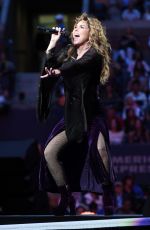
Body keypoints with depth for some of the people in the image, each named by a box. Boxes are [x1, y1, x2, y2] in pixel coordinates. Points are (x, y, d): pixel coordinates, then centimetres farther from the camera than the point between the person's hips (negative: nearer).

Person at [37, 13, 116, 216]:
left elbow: (78, 64, -29)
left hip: (91, 114, -6)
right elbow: (46, 69, 1)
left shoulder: (94, 54, -8)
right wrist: (53, 43, -4)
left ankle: (108, 198, -23)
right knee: (50, 152, -3)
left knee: (99, 148, -32)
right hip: (72, 116, 7)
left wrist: (57, 71, -45)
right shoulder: (67, 53, 11)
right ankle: (67, 199, 8)